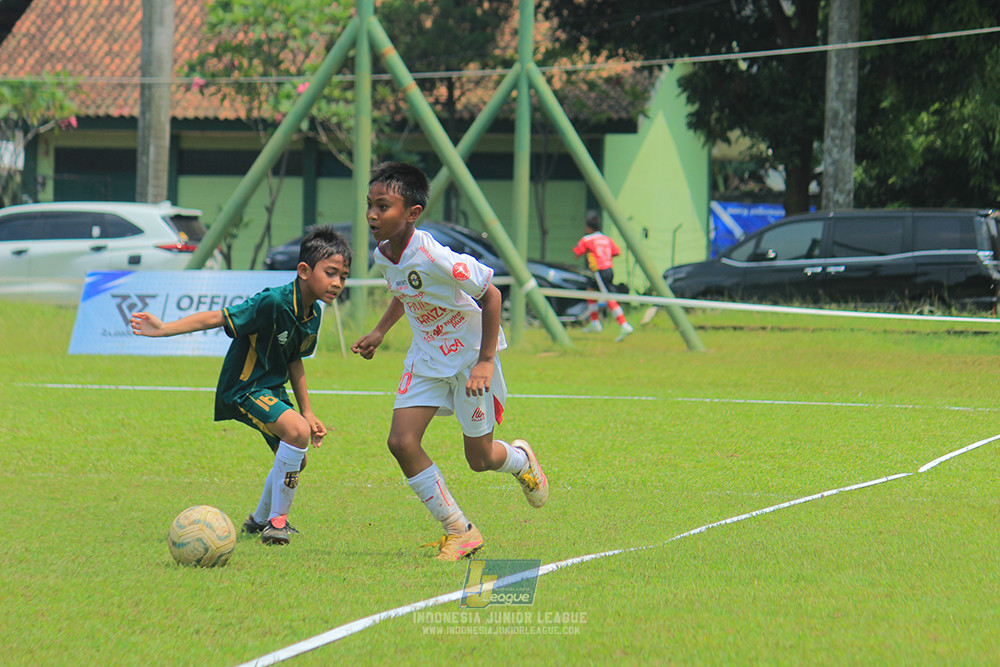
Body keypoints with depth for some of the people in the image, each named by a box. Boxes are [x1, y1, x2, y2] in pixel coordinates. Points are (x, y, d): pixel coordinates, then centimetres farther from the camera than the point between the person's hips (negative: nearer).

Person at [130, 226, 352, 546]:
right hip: (244, 388, -9)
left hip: (273, 389, 9)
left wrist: (307, 411, 15)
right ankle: (277, 519, -17)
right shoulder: (273, 303, -28)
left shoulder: (313, 314, -1)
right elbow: (217, 317, -27)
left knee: (295, 459, 22)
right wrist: (165, 329, -34)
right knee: (297, 432, -30)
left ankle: (259, 520, 48)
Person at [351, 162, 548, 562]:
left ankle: (520, 459, 42)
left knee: (479, 459, 3)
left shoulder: (433, 258, -31)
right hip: (427, 356, 6)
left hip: (470, 353, -6)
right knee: (402, 442, -10)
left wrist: (485, 361, -23)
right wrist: (380, 331, 8)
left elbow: (491, 294, -23)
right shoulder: (383, 256, -7)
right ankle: (459, 532, 2)